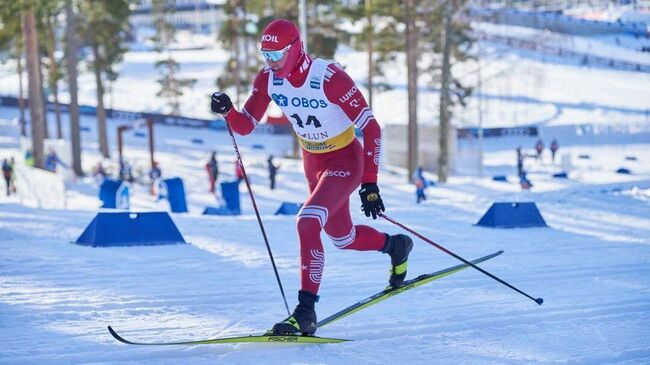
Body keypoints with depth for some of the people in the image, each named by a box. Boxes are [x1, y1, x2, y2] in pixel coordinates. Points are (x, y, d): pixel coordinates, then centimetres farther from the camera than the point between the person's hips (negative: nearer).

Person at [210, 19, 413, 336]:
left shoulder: (329, 77, -29)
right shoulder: (268, 79, -12)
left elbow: (371, 128, -23)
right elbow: (245, 126, -6)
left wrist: (369, 184, -24)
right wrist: (227, 111, -30)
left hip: (345, 160, -7)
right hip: (313, 163, 7)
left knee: (307, 223, -27)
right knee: (342, 236, 21)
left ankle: (305, 312, -24)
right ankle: (395, 246, 53)